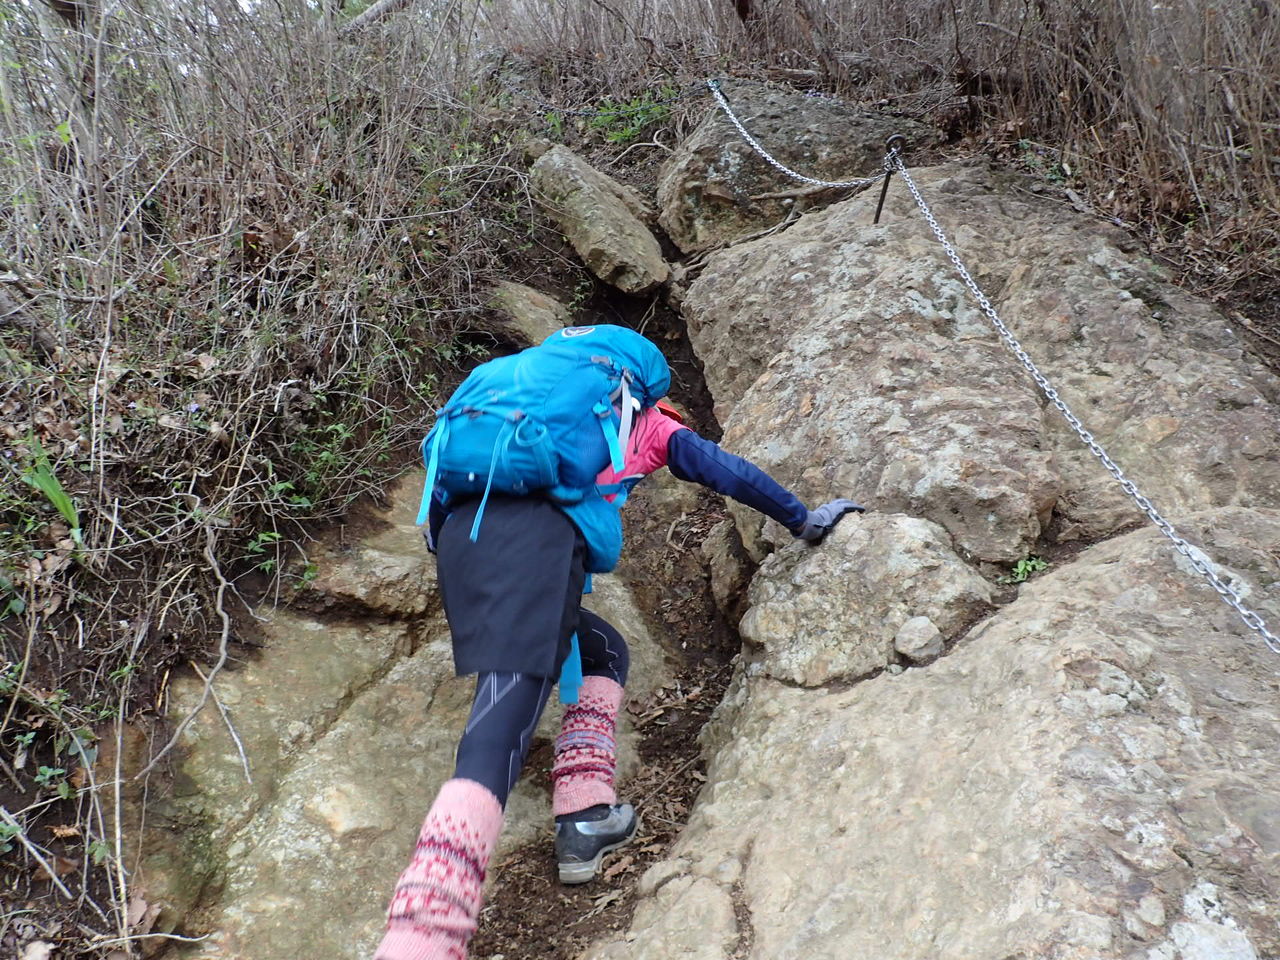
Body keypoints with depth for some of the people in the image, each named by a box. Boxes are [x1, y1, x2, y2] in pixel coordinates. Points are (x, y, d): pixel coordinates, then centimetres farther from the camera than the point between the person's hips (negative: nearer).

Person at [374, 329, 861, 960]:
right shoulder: (644, 420, 30)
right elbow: (724, 472, 29)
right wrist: (803, 520, 38)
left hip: (460, 533, 6)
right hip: (538, 534, -6)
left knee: (603, 652, 23)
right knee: (503, 725, -19)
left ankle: (584, 820, 7)